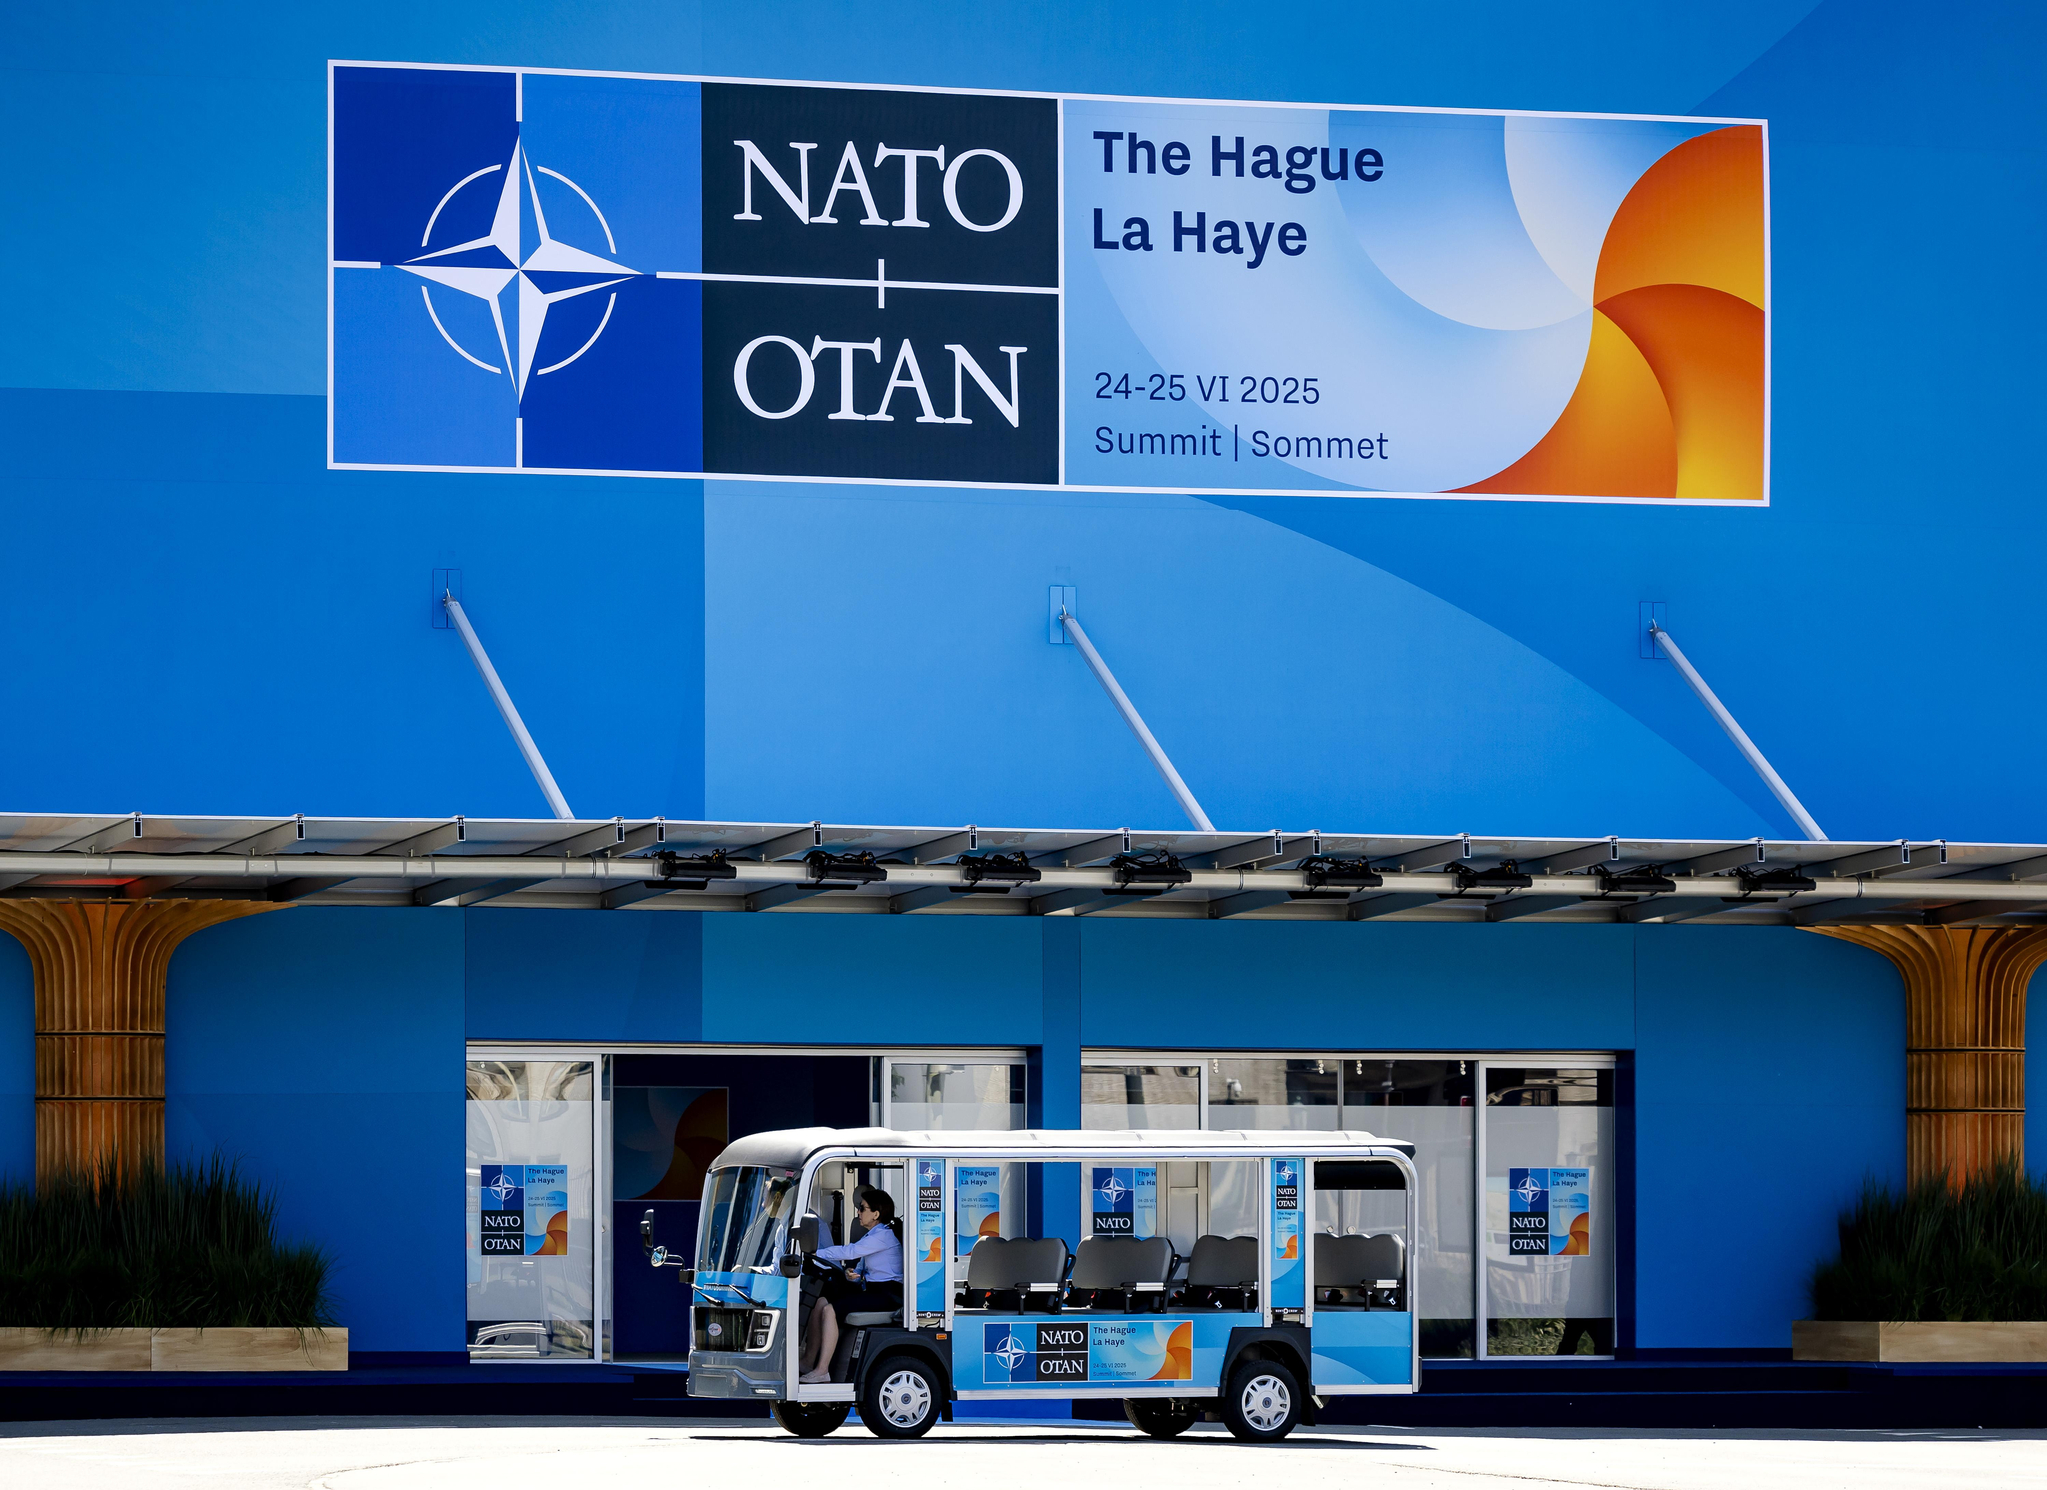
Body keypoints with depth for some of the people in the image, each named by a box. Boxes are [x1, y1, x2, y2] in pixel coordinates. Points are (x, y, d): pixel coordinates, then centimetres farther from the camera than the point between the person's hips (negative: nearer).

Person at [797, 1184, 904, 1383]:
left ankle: (822, 1370, -26)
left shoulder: (884, 1235, -13)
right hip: (871, 1290, 10)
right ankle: (809, 1362, -5)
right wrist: (850, 1274, -6)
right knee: (821, 1301, -5)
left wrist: (815, 1253, -18)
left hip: (887, 1295, -10)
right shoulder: (872, 1235, 19)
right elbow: (862, 1269, 18)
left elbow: (850, 1251, -20)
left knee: (831, 1310, -24)